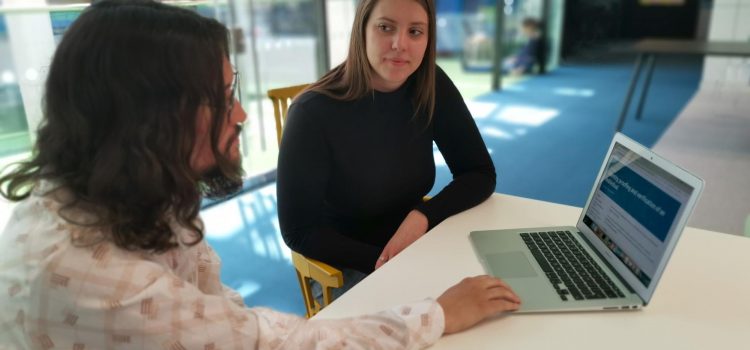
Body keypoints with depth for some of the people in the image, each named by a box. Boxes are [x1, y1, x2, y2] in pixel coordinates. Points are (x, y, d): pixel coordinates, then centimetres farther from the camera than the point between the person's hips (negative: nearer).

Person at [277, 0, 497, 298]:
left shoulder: (431, 87, -9)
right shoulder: (314, 112, -23)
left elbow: (481, 174, -4)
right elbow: (299, 232, -17)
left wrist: (422, 217, -20)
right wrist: (382, 262, -26)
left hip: (414, 248, 5)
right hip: (345, 269, -4)